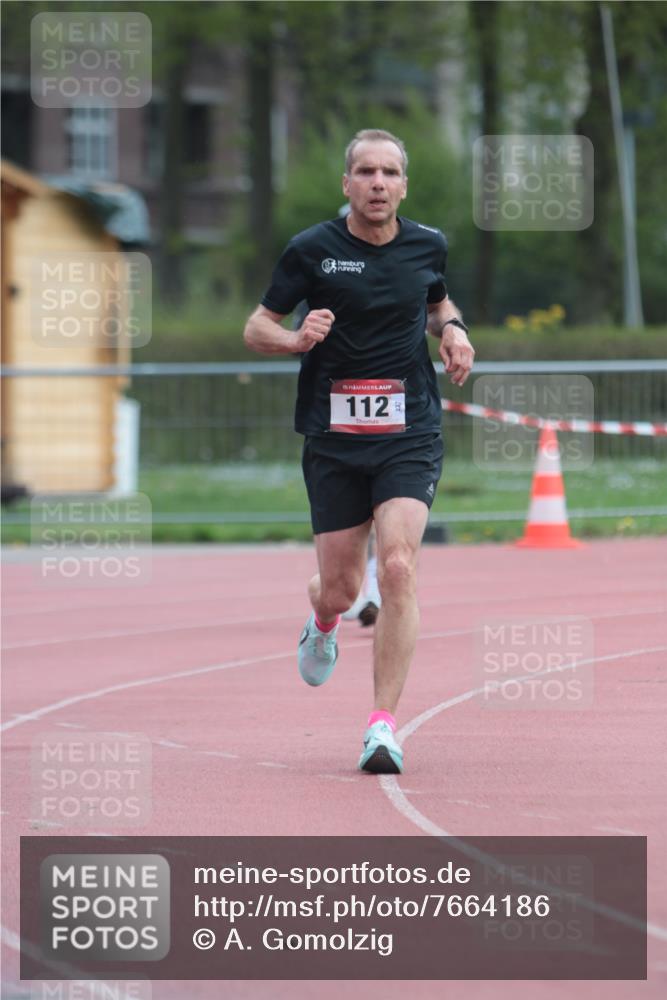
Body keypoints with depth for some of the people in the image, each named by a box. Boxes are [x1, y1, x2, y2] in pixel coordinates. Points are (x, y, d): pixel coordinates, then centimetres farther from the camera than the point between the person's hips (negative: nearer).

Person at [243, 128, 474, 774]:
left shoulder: (427, 246, 5)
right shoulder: (312, 250, -3)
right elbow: (256, 328, 3)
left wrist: (452, 329, 4)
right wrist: (297, 339, -18)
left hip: (409, 435, 0)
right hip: (334, 437, 0)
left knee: (398, 567, -18)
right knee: (340, 588, 5)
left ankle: (383, 724, -14)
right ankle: (322, 624, 45)